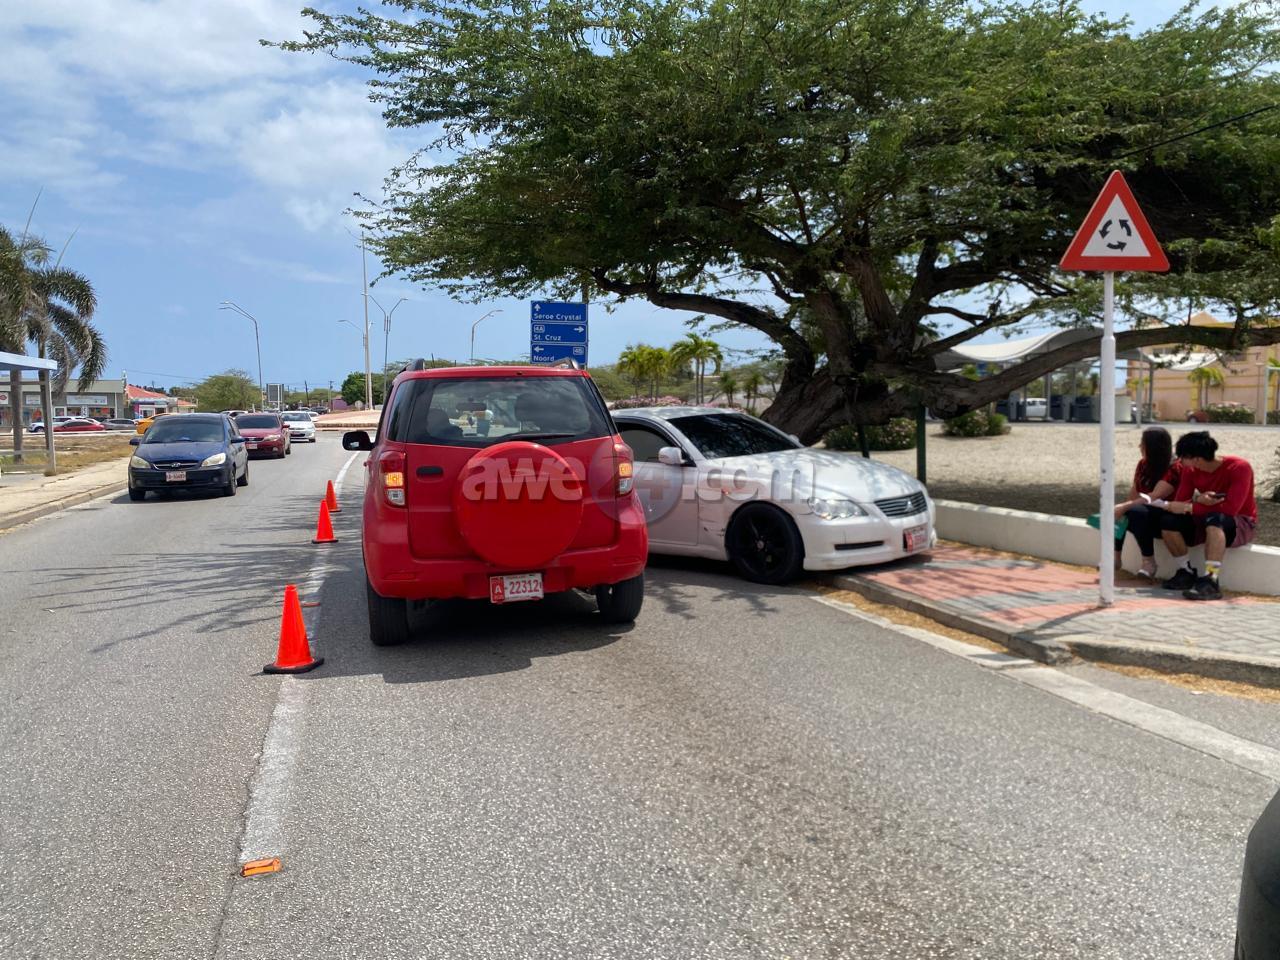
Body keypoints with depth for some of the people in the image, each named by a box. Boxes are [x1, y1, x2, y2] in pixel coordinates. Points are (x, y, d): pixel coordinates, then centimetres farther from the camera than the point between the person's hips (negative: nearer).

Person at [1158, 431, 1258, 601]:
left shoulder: (1239, 467, -21)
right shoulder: (1191, 471, -4)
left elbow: (1230, 509, -30)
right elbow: (1179, 503, -9)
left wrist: (1188, 507, -27)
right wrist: (1198, 500, -32)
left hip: (1241, 523, -6)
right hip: (1205, 520, 6)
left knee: (1214, 519, -39)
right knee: (1168, 520, -19)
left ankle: (1211, 581, -44)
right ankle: (1187, 572, -5)